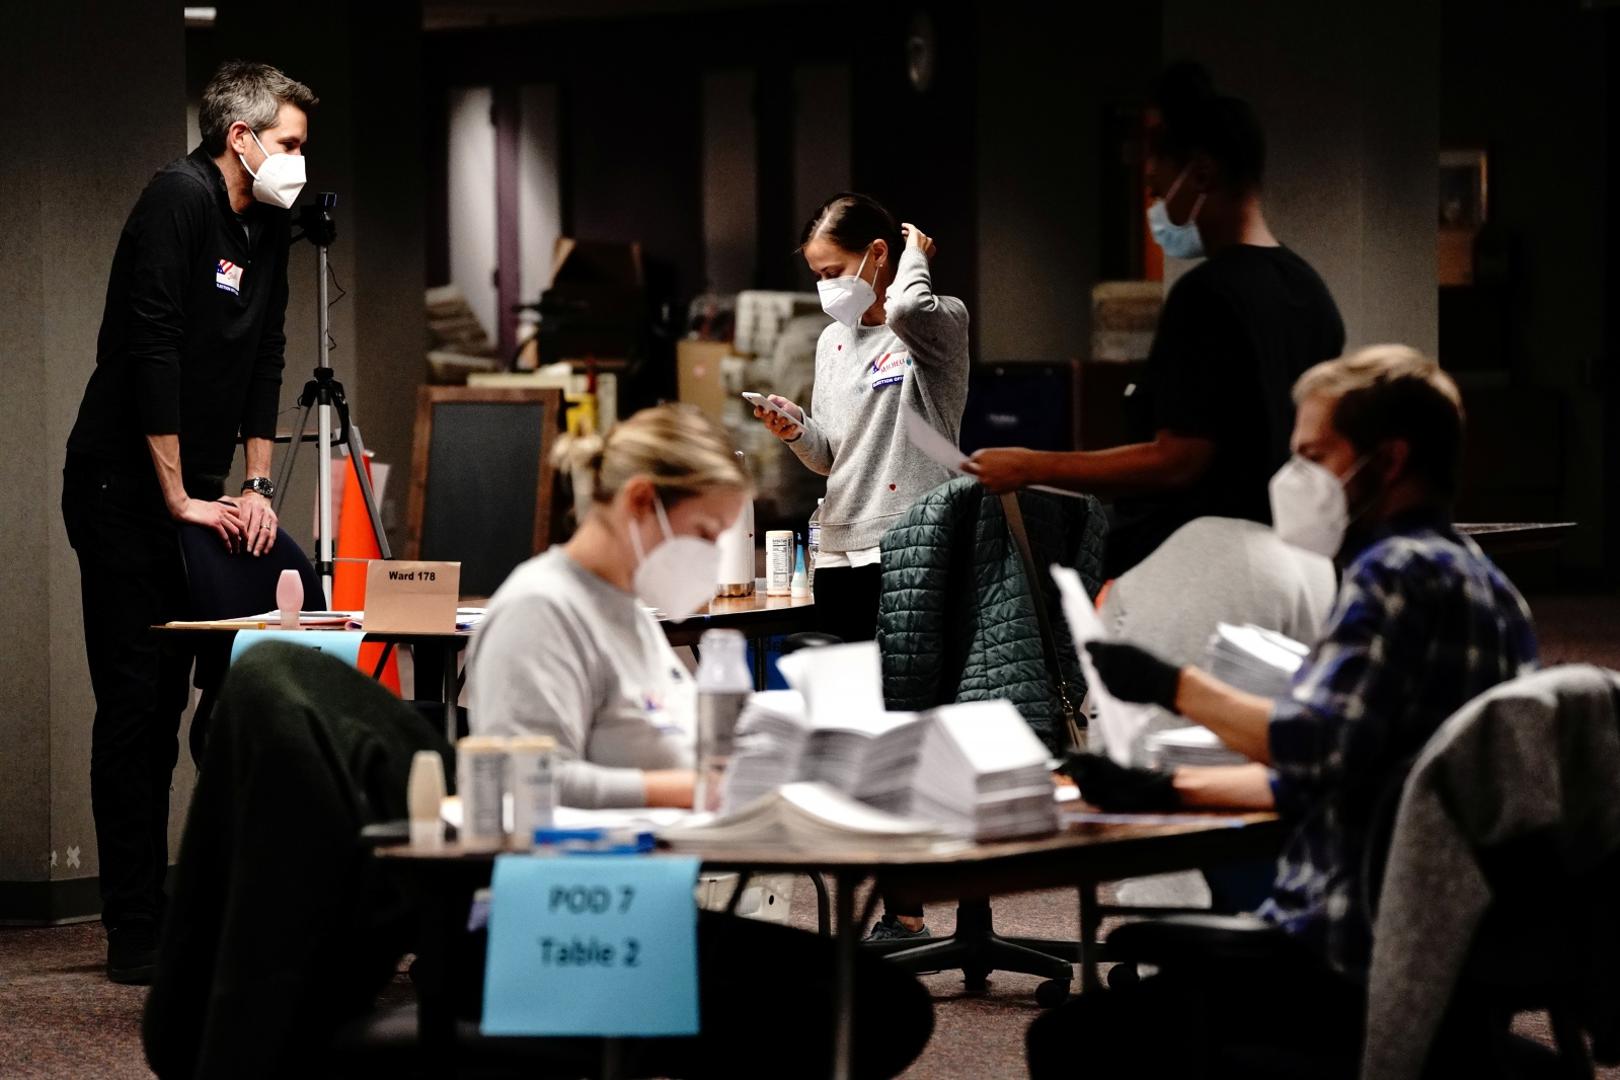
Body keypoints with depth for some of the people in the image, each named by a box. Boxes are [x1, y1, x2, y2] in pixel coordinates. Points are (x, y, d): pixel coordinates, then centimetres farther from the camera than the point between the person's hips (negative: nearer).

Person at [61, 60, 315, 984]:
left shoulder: (270, 226, 9)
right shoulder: (181, 198, -17)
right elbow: (150, 350, -23)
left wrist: (258, 485, 3)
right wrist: (181, 497, -21)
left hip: (193, 498, 8)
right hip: (125, 488, -8)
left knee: (164, 702, 11)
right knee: (137, 707, -6)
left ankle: (162, 916, 17)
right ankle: (136, 934, -2)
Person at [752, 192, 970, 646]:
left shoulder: (943, 320, -3)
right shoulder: (832, 341, 17)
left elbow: (907, 309, -29)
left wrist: (914, 257, -8)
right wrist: (797, 431, -1)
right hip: (839, 552, 7)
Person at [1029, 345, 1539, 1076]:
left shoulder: (1397, 573, -14)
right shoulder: (1479, 580, 17)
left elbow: (1311, 747, -26)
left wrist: (1176, 688, -13)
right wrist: (1167, 789, 17)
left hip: (1356, 965, -11)